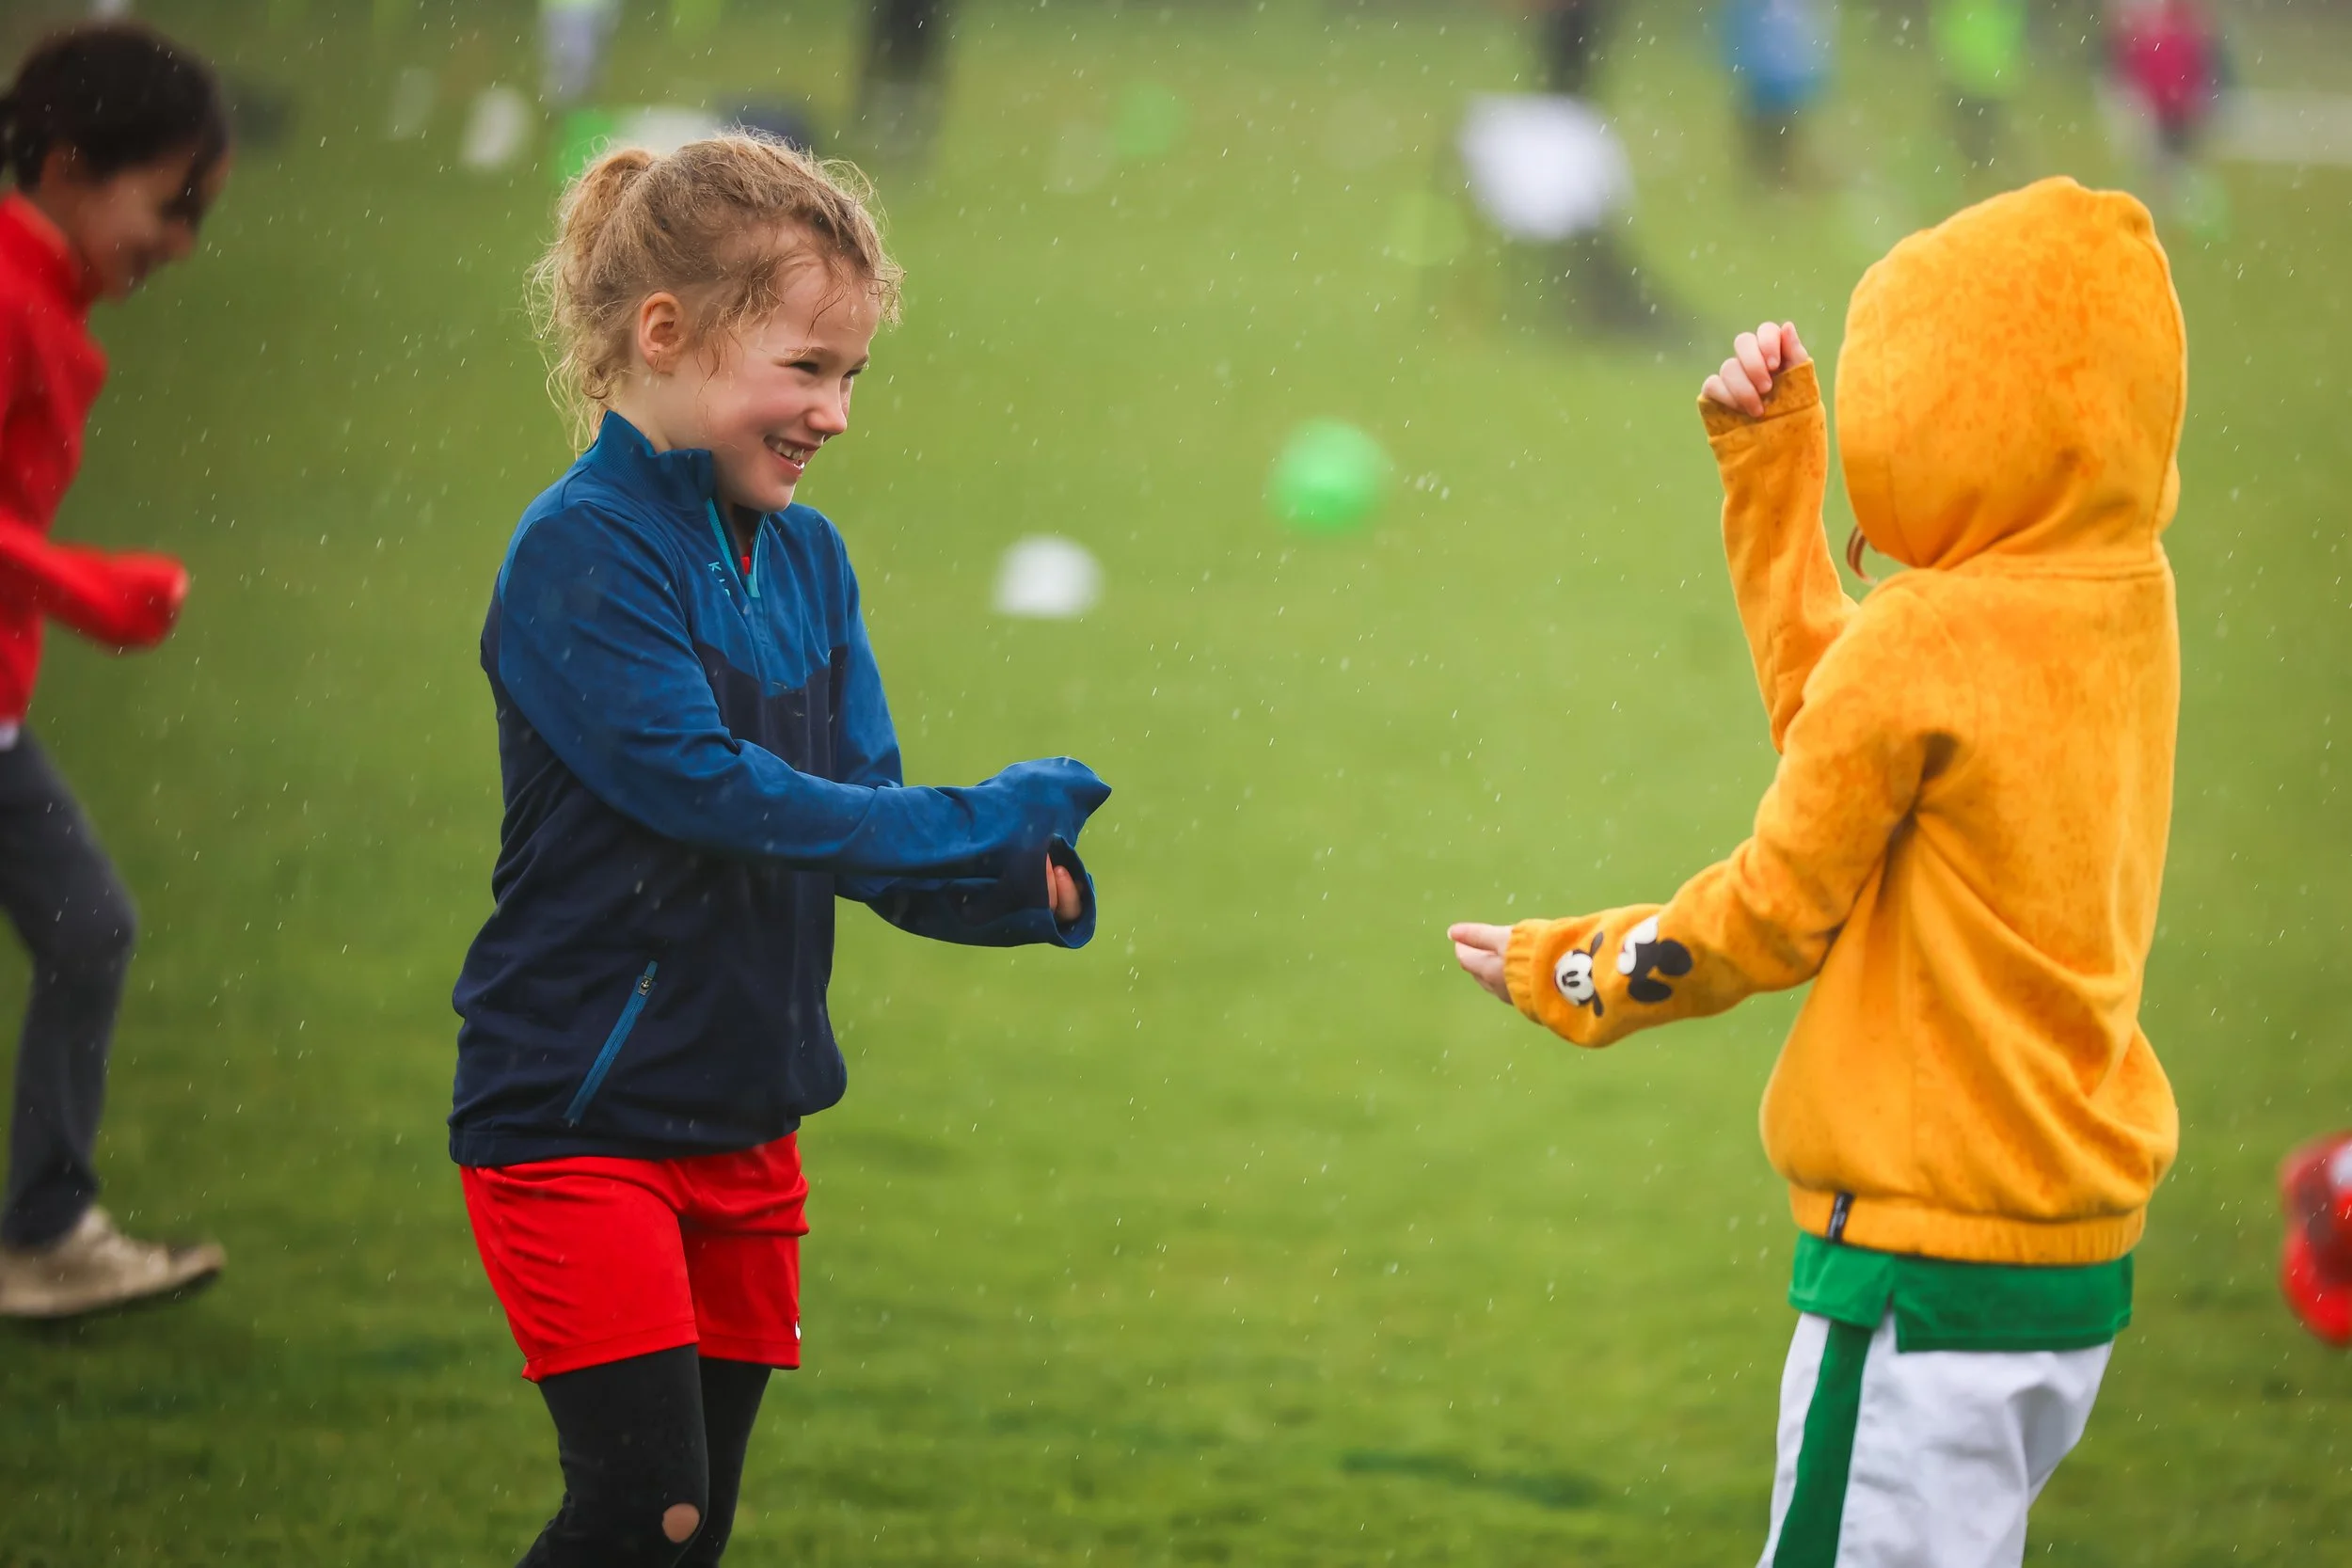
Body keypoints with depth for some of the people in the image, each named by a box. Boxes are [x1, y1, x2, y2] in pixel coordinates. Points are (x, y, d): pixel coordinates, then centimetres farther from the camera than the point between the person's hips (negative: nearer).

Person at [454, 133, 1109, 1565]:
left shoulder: (807, 561, 9)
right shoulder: (580, 551, -14)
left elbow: (861, 832, 6)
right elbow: (697, 786, -23)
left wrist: (1029, 888, -14)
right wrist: (983, 825, -24)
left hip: (745, 1122, 7)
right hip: (577, 1119, -7)